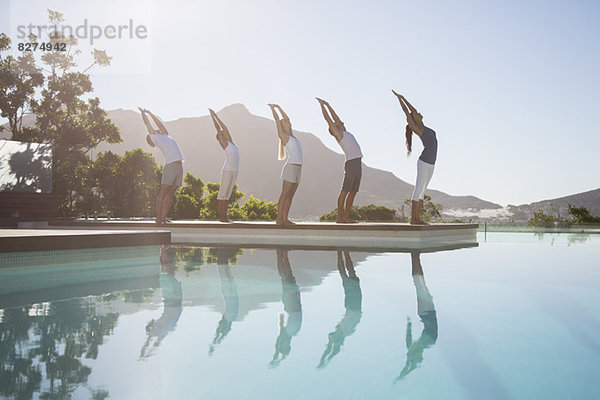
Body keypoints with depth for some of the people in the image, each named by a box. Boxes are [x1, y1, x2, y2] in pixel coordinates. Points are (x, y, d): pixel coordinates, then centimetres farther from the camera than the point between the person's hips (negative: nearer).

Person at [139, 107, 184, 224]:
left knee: (171, 194, 6)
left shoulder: (165, 136, 27)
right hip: (170, 166, -6)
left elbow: (159, 123, 39)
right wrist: (142, 112, 34)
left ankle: (164, 217, 9)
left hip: (179, 167, 6)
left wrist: (150, 112, 47)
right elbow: (147, 123, 20)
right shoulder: (155, 137, 11)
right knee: (163, 193, -7)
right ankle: (158, 217, -7)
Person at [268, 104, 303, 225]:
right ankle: (279, 218, -5)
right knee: (285, 194, -7)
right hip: (290, 168, -8)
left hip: (297, 170, 8)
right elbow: (277, 119, 3)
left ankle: (285, 218, 11)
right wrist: (272, 108, 15)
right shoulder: (283, 135, -2)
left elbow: (286, 118, 28)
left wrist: (278, 107, 33)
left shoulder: (291, 136, 18)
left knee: (290, 196, 7)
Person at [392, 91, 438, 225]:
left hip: (430, 164, 8)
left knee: (422, 190, 7)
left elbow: (413, 109, 23)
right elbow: (407, 112, -1)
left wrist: (403, 98, 26)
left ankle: (417, 217, 9)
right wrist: (399, 98, 7)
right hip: (424, 163, -8)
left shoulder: (422, 127, 16)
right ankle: (413, 218, -5)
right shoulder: (415, 128, -4)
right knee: (419, 189, -7)